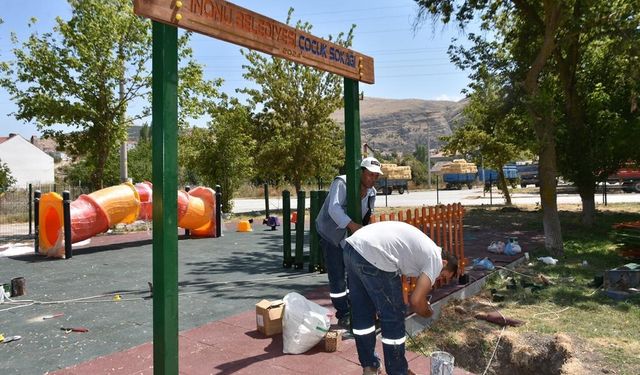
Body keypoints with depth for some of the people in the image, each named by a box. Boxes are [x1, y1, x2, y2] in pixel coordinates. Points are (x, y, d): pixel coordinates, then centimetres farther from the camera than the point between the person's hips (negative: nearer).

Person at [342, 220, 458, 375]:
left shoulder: (424, 249, 31)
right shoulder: (435, 259, 6)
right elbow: (416, 301, 3)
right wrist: (428, 313, 24)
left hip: (352, 245, 10)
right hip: (373, 255, -10)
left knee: (361, 314, 21)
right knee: (393, 318, 9)